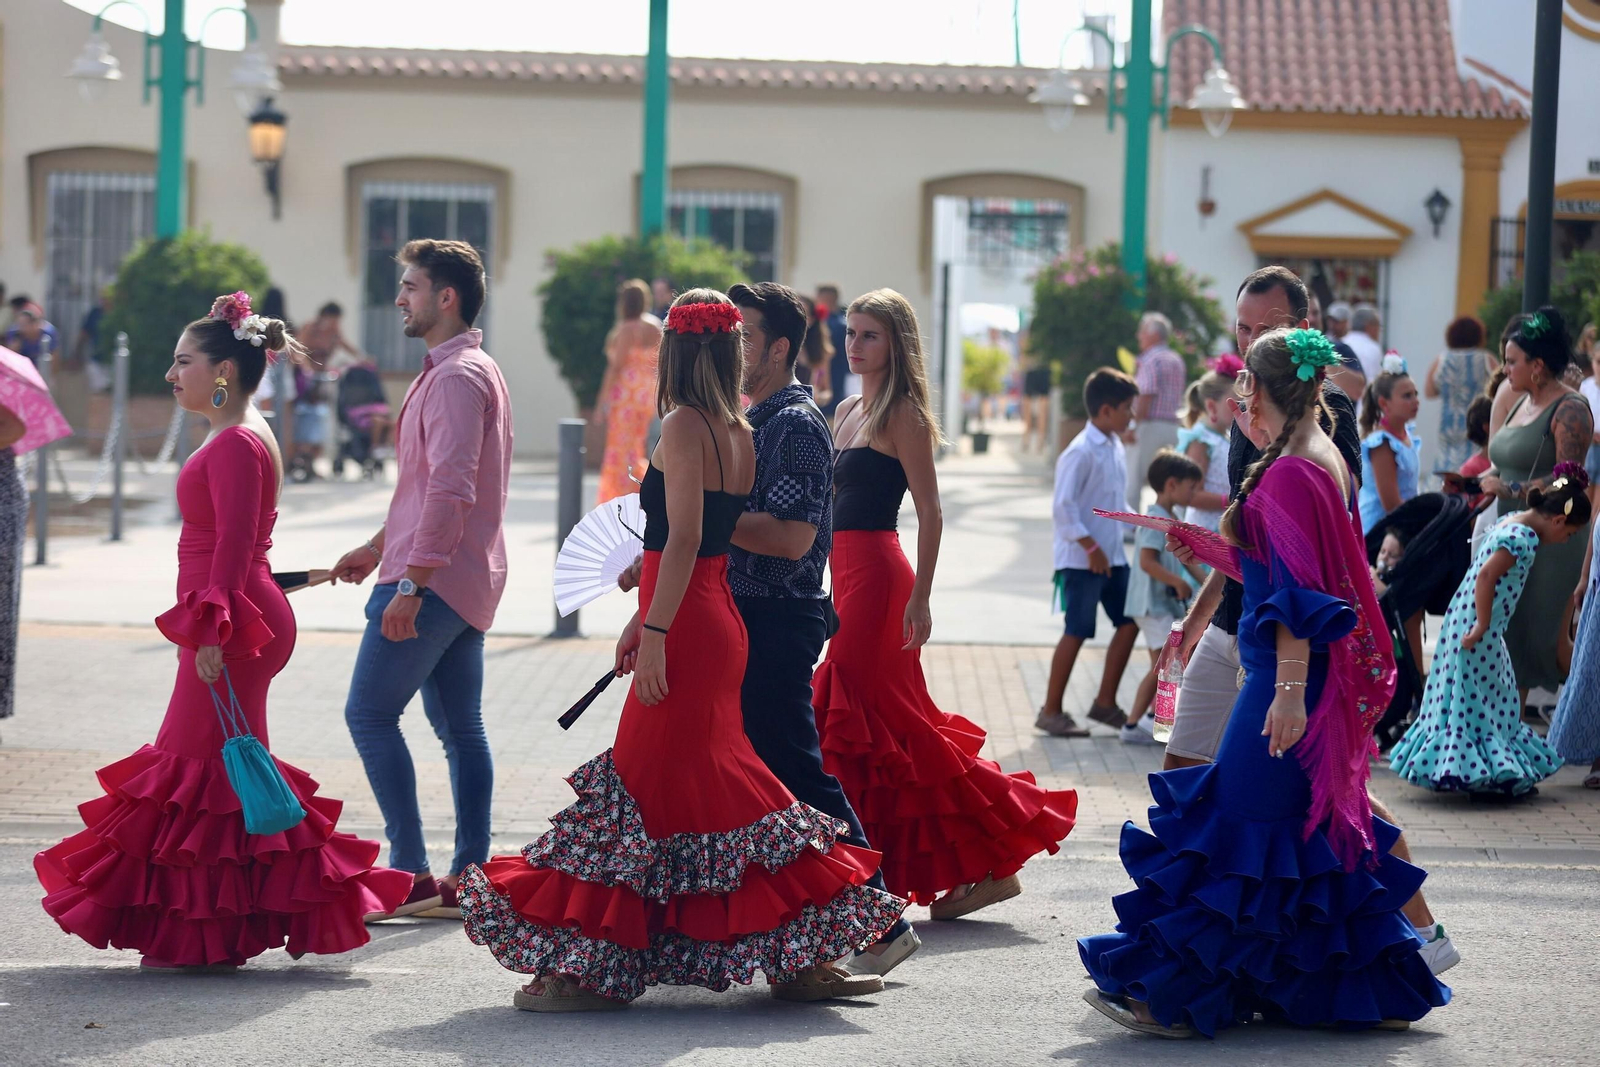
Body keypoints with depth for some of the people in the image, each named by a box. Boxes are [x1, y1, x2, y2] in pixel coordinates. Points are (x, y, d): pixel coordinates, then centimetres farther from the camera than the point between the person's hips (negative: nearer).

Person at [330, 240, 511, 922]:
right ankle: (465, 880, 10)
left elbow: (450, 488, -24)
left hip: (433, 580, -10)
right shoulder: (461, 371, 19)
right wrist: (377, 548, 31)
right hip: (466, 581, 10)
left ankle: (411, 873, -9)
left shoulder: (456, 377, -15)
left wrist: (411, 583, -26)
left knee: (370, 714, -7)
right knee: (460, 729, 9)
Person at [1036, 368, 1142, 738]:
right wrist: (1091, 548, -21)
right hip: (1082, 559, -9)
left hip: (1113, 557, 9)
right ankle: (1051, 712, 7)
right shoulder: (1081, 452, -17)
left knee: (1129, 621, 9)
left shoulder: (1116, 448, 9)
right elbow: (1063, 506, -20)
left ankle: (1105, 703, 19)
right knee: (1077, 632, -3)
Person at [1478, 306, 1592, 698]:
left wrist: (1508, 489, -20)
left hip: (1551, 541, -9)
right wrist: (1476, 482, 6)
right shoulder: (1523, 404, 14)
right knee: (1510, 631, 10)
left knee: (1549, 637, -5)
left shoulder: (1569, 409, -13)